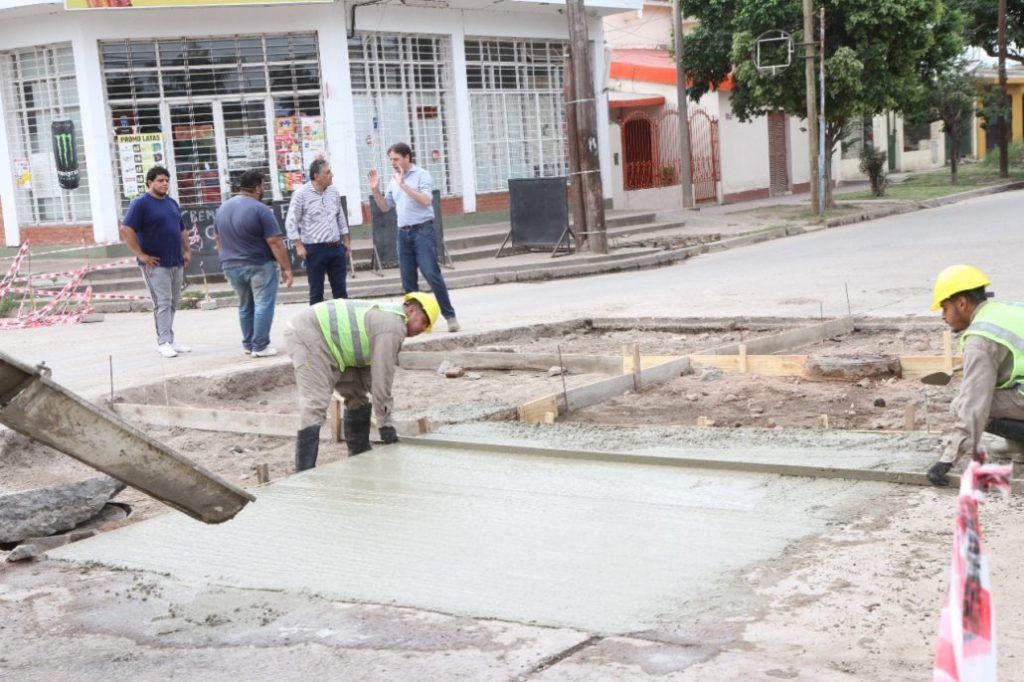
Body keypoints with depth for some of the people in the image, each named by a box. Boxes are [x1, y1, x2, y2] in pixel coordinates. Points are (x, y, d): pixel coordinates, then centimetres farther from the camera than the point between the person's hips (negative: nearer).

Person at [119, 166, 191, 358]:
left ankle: (169, 340, 15)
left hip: (176, 262, 7)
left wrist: (187, 250, 13)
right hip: (156, 264, -7)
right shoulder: (141, 203, -8)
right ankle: (164, 342, -6)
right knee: (162, 302, -9)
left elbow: (182, 229, 25)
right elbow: (126, 230, -15)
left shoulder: (172, 203, 16)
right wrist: (141, 255, -16)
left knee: (173, 302, 9)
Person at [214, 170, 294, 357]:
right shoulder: (260, 210, -14)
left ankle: (248, 344, 22)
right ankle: (260, 346, -5)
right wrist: (286, 268, -13)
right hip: (259, 266, -7)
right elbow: (275, 242, -16)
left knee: (245, 306, 17)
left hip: (231, 266, 7)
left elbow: (217, 239, 16)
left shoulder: (223, 208, 8)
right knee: (263, 305, -2)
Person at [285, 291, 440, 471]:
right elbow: (382, 377, -17)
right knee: (315, 405, -19)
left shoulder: (387, 316, 16)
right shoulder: (394, 327, -16)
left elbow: (369, 373, 16)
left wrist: (385, 421, 14)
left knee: (357, 397, 14)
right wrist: (385, 424, -10)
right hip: (308, 336, -11)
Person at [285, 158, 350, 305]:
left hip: (336, 248, 5)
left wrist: (346, 241, 16)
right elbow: (291, 222, -8)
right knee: (316, 292, 3)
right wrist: (299, 246, -13)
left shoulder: (333, 191, 7)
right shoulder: (301, 194, -10)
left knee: (340, 289, 10)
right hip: (315, 249, -5)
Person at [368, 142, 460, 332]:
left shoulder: (422, 175, -4)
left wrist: (404, 185, -20)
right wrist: (375, 190, 4)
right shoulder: (394, 181, 15)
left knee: (432, 274, -11)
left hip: (422, 230, -6)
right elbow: (385, 207, 19)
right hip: (403, 233, 6)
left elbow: (425, 201, -17)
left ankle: (450, 315, -5)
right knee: (408, 280, 5)